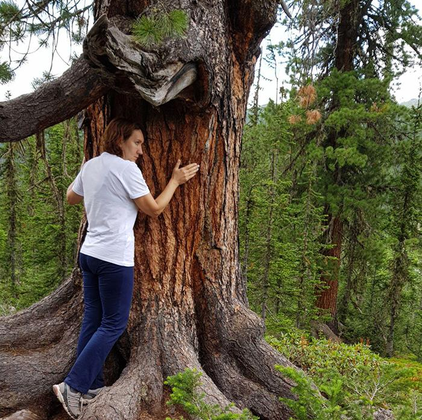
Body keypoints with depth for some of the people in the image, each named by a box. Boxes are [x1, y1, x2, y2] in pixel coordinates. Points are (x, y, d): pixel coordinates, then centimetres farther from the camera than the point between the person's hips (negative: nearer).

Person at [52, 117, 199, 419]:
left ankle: (91, 386, 21)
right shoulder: (126, 169, -12)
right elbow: (154, 209, -7)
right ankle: (73, 386, 0)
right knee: (114, 324, 2)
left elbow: (71, 198, 26)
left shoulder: (90, 166, 10)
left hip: (89, 254, 8)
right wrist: (176, 180, 2)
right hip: (115, 258, -8)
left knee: (93, 320, 13)